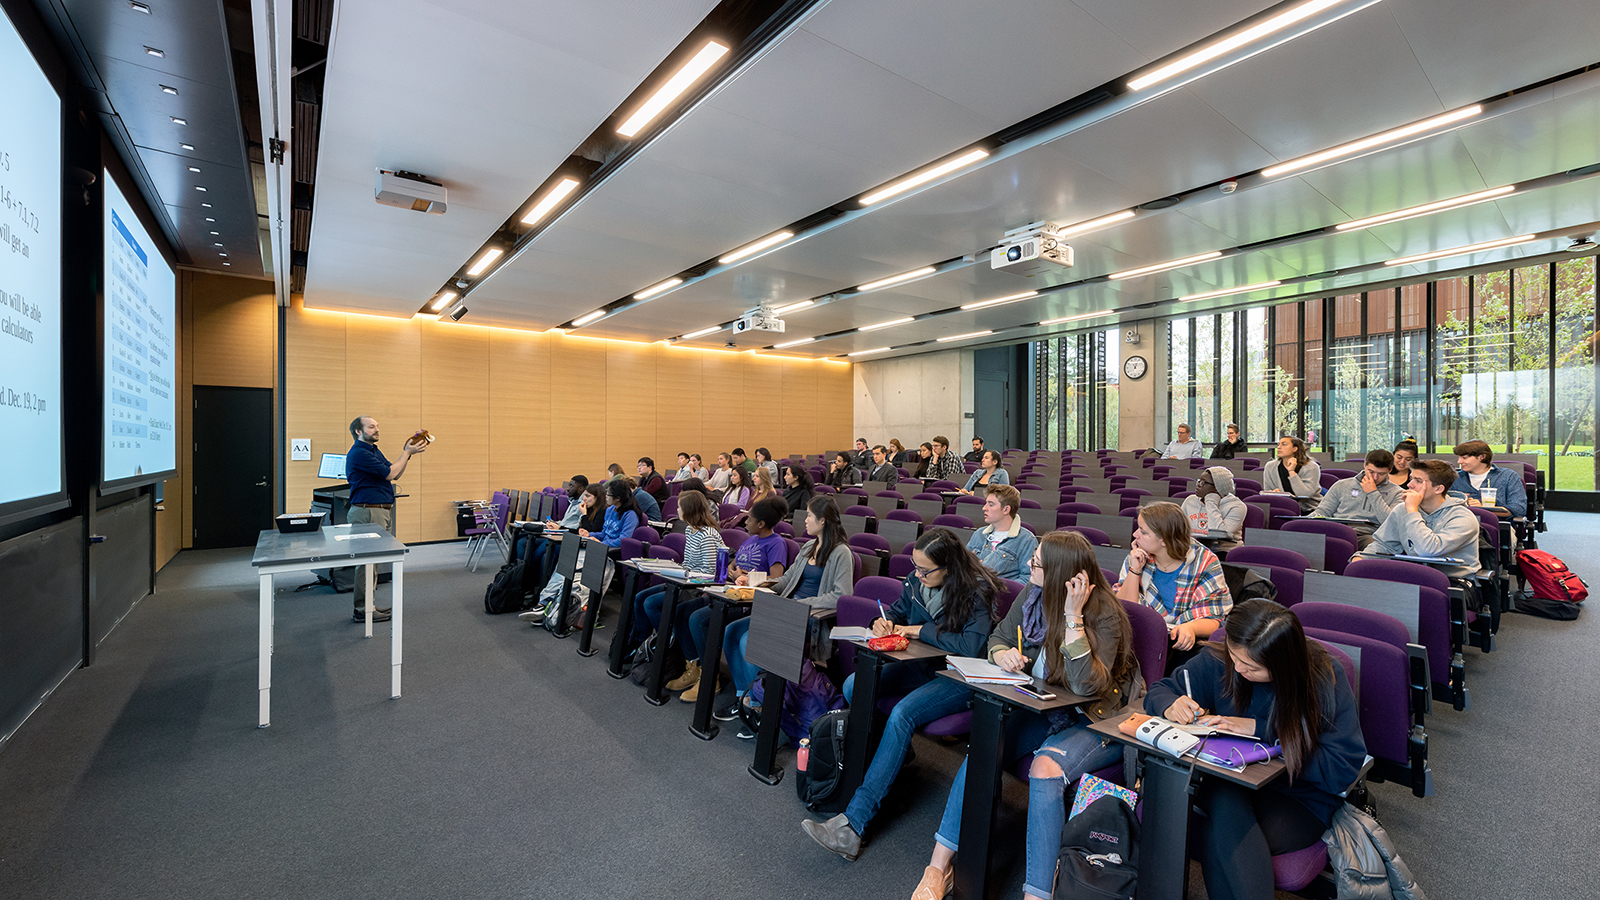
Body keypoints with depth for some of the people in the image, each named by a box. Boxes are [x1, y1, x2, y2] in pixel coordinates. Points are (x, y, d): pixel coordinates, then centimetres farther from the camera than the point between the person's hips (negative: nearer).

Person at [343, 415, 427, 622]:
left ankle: (369, 604, 21)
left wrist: (408, 453, 5)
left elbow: (395, 475, 16)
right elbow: (389, 473, -17)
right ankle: (362, 611, 1)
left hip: (382, 512, 10)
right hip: (367, 513, -10)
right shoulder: (358, 453, -13)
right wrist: (407, 453, -8)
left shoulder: (375, 450, 18)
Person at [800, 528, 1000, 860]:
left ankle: (853, 823, -29)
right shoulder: (917, 581, 0)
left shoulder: (977, 591, -18)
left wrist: (919, 630, -19)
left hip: (958, 679, -7)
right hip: (920, 666, 7)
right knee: (853, 686, -12)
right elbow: (898, 609, 16)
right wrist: (883, 622, -8)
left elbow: (971, 645, -28)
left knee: (901, 715, -30)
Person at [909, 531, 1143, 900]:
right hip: (1044, 709, 5)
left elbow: (1087, 686, -29)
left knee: (1045, 768, -34)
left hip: (1100, 721, -5)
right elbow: (999, 637, 12)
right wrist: (1002, 653, -13)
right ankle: (938, 867, -10)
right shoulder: (1033, 596, 0)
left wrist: (1073, 616, -33)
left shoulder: (1104, 616, -18)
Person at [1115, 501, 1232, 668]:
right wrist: (1135, 571, -14)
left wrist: (1191, 627, -30)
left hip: (1185, 645, -1)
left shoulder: (1205, 563, -7)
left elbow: (1213, 620, -7)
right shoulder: (1137, 558, 0)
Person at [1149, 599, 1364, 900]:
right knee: (1226, 806, -35)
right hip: (1228, 785, 3)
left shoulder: (1326, 678, -15)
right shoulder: (1219, 661, -9)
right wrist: (1171, 706, -22)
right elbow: (1159, 691, 2)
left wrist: (1260, 729, -22)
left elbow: (1343, 768, -16)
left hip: (1302, 798, -2)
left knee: (1219, 837, -32)